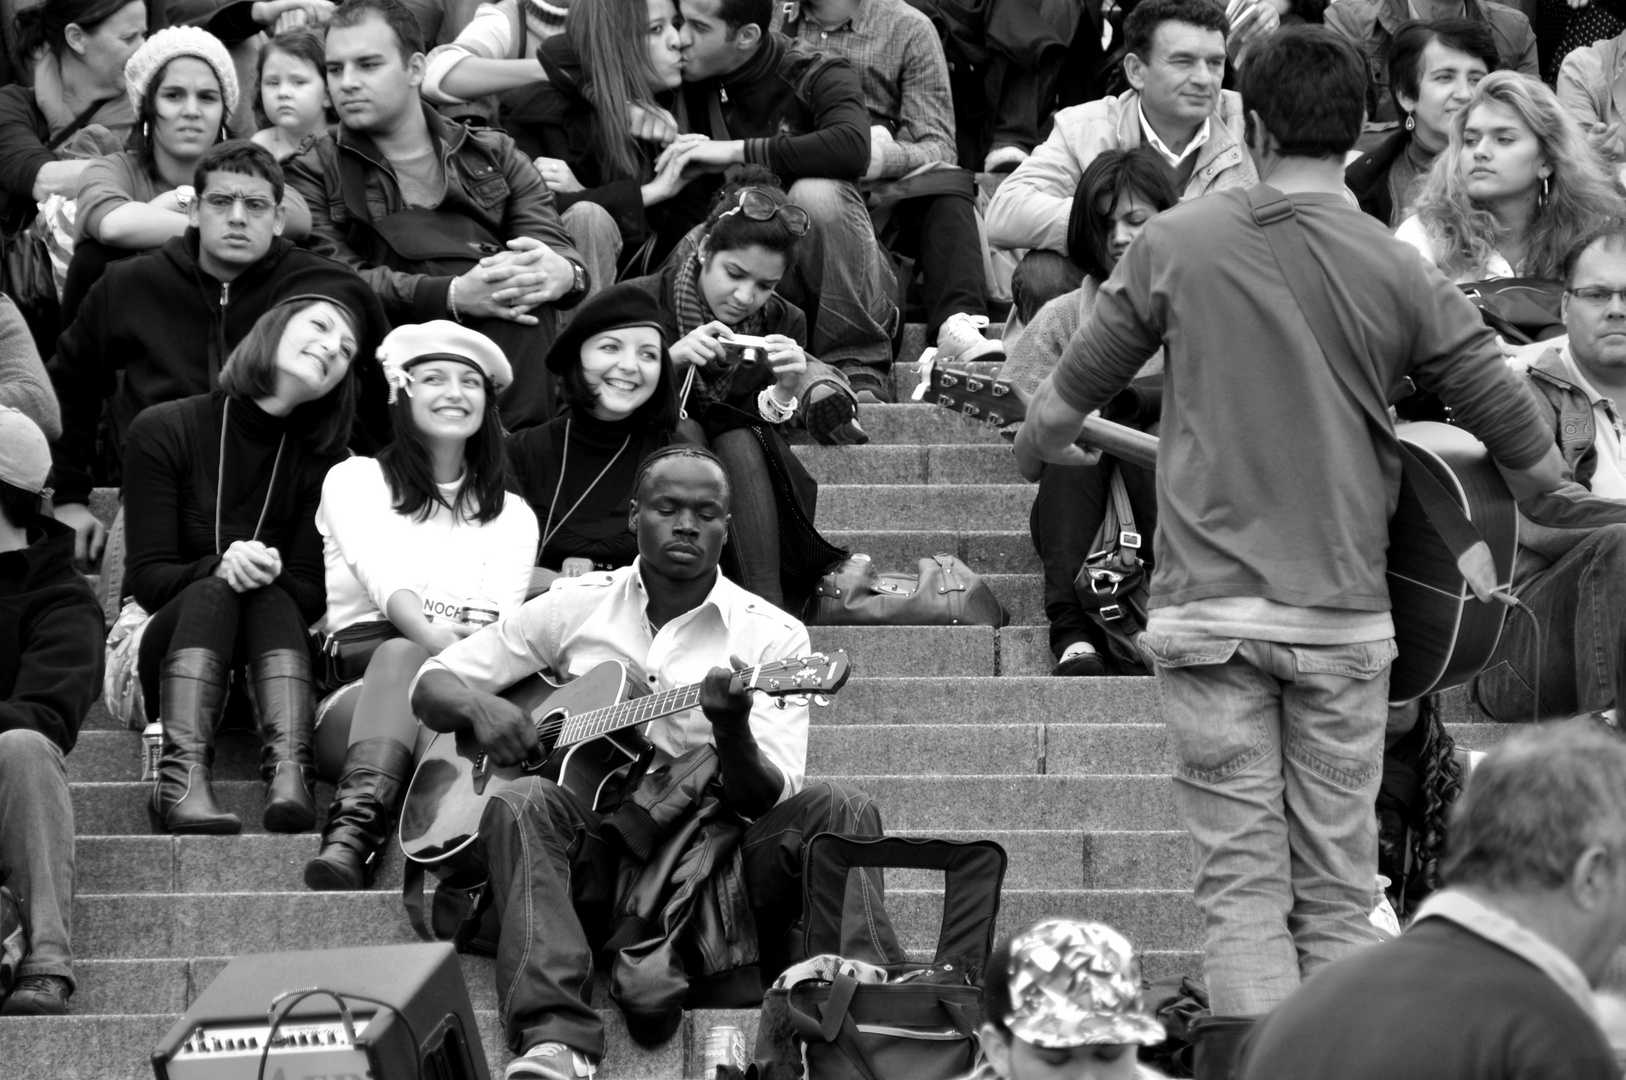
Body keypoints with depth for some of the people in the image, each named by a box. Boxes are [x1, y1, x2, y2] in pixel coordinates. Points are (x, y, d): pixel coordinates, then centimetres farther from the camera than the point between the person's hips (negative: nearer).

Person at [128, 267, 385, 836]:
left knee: (269, 596, -29)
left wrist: (269, 574, -26)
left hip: (260, 661, 2)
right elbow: (146, 576, -8)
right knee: (213, 592, -32)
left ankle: (289, 773, -53)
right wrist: (220, 567, -28)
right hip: (167, 639, -2)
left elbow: (312, 592, -3)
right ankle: (182, 777, -53)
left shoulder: (322, 461, 7)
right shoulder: (164, 431, -2)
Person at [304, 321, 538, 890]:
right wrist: (433, 636, -25)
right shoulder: (355, 481, 17)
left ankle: (354, 833, -64)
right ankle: (357, 825, -64)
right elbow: (385, 580, -3)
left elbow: (504, 612, 6)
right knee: (403, 655, -38)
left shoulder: (511, 515, 25)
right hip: (358, 685, -1)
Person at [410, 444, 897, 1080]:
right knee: (522, 805, -31)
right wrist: (479, 707, -9)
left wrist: (733, 731, -28)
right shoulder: (575, 607, 10)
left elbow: (767, 799, -5)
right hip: (594, 846, 0)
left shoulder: (771, 635, 5)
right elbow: (432, 686, 15)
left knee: (837, 810, -24)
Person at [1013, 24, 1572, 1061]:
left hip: (1210, 607, 0)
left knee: (1242, 886, 1)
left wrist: (1044, 452, 29)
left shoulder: (1178, 243, -2)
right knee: (1337, 890, 8)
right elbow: (1533, 460, 0)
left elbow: (1056, 414, 6)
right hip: (1345, 615, 1)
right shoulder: (1403, 275, -1)